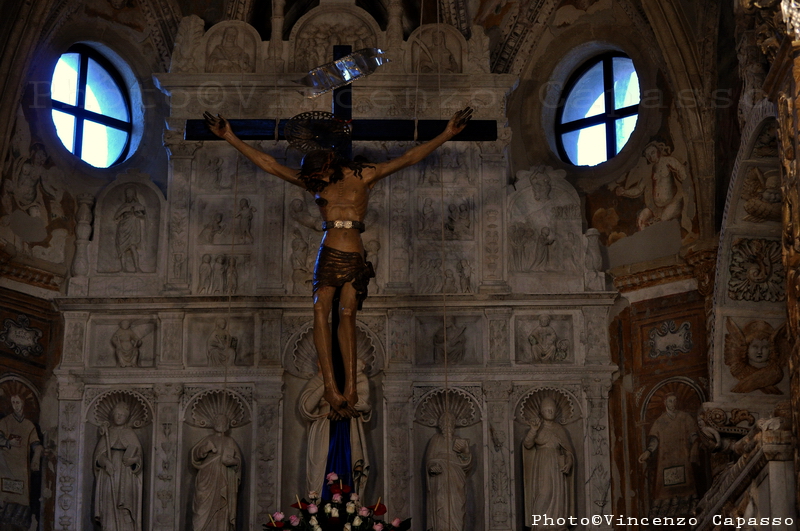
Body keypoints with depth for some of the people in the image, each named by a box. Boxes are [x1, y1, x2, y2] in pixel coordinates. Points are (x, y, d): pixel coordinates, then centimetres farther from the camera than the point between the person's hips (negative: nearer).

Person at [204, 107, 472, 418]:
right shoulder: (314, 183, 13)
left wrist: (446, 135, 0)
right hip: (328, 255, 2)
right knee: (320, 313, -16)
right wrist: (230, 138, 11)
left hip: (355, 258, -1)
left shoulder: (363, 177, 8)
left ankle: (349, 389, -13)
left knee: (347, 316, -10)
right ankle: (332, 388, -22)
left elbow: (409, 159, 5)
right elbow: (268, 164, 13)